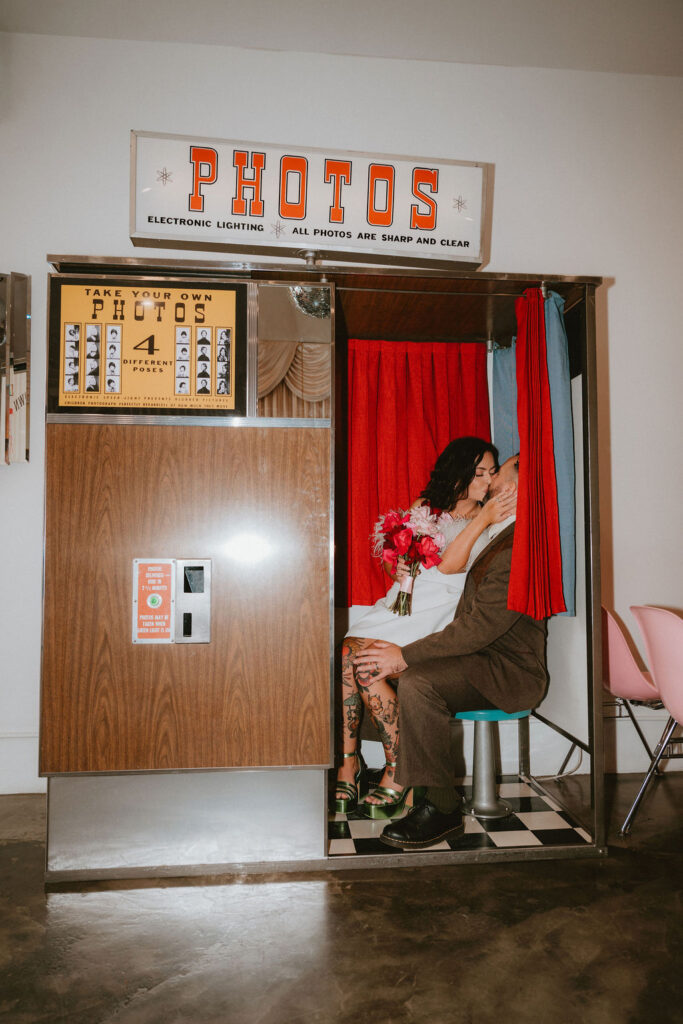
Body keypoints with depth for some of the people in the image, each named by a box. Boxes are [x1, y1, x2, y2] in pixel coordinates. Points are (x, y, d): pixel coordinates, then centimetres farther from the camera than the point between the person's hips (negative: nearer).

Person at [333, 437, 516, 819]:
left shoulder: (491, 521, 5)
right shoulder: (425, 509, 18)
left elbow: (450, 565, -10)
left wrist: (482, 521, -16)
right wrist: (398, 566, -3)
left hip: (438, 616, -5)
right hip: (403, 603, 5)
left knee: (366, 665, -26)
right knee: (347, 654, -24)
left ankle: (398, 774, -11)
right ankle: (349, 767, -14)